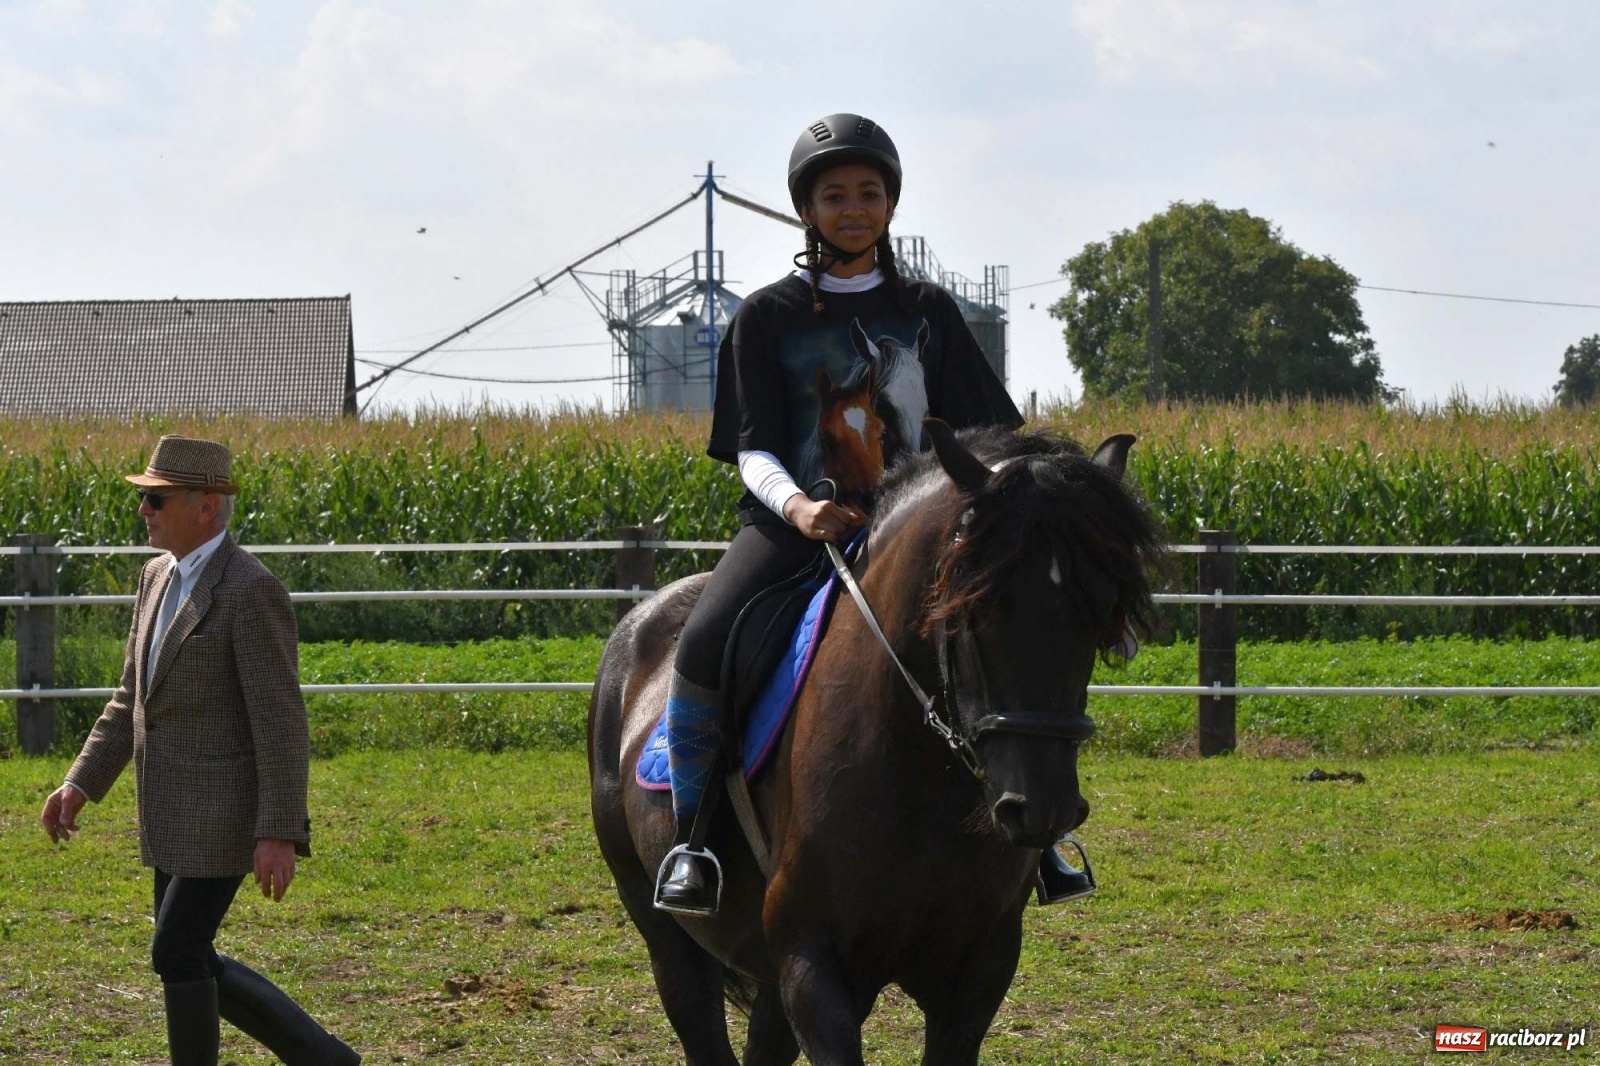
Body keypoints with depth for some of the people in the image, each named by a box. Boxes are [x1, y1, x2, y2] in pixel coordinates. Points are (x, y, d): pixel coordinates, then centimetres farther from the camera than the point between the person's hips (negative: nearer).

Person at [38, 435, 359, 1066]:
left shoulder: (252, 591, -18)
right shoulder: (160, 577, 10)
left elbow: (281, 722, -20)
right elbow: (134, 699, 17)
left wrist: (281, 835, -24)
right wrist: (80, 785, 9)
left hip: (227, 812, -9)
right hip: (176, 816, 9)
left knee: (177, 956, -7)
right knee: (190, 963, 11)